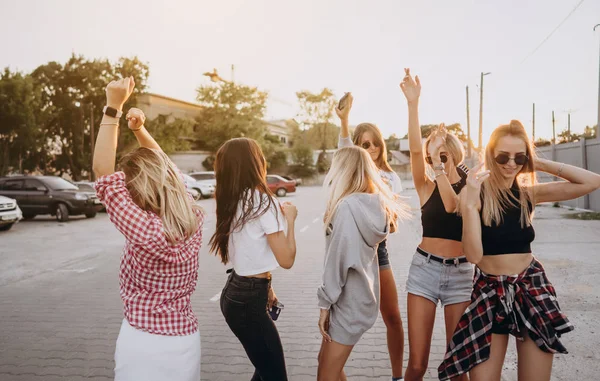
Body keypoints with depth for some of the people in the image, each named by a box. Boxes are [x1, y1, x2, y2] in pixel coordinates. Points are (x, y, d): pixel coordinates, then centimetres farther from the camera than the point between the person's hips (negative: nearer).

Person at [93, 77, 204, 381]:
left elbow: (104, 175, -23)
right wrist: (139, 129, 1)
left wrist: (112, 108, -20)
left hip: (146, 344, -6)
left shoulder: (146, 231, -27)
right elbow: (163, 167, 8)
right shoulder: (193, 219, -8)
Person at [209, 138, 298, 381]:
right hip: (248, 300, -8)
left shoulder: (233, 201, 6)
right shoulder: (263, 202, -18)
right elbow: (286, 259, -17)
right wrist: (290, 218, -6)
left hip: (236, 292, 8)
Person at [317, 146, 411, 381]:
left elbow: (337, 258, -20)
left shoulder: (346, 206, -21)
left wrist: (325, 303, -14)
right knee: (326, 361, 23)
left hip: (348, 302, -8)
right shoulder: (374, 204, 3)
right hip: (361, 296, 9)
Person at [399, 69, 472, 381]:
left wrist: (439, 160, -23)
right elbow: (415, 149, -14)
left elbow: (452, 205, -19)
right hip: (425, 269, 0)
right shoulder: (427, 187, 3)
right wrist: (413, 102, -23)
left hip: (460, 273, 0)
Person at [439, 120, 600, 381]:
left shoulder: (529, 193, 0)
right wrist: (470, 202, -28)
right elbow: (473, 255, -20)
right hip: (489, 292, -3)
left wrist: (542, 165, -7)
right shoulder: (474, 193, -10)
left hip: (531, 287, 3)